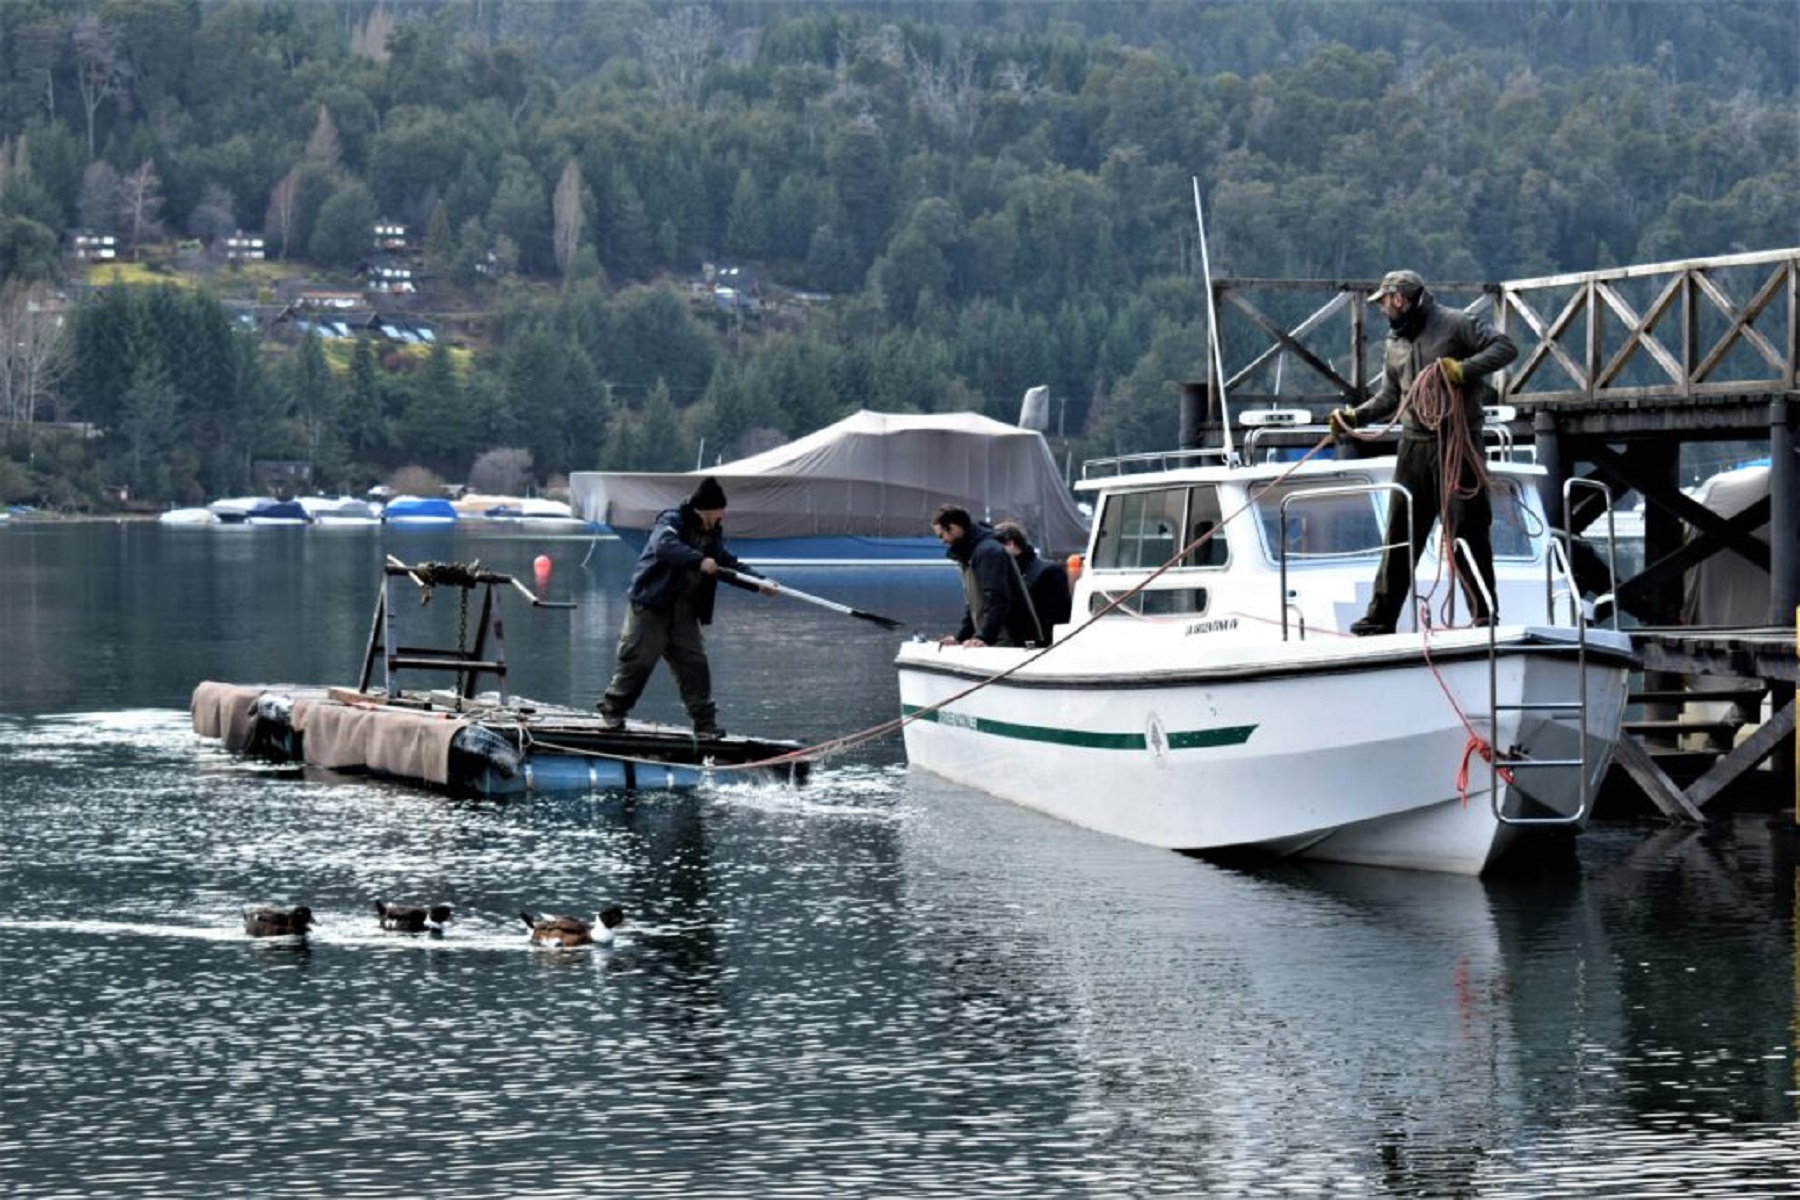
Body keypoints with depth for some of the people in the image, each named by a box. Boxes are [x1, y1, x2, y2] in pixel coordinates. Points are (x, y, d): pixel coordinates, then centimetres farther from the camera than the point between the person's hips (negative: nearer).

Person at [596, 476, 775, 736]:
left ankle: (705, 722, 4)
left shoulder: (712, 534, 11)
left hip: (685, 610, 7)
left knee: (694, 663, 2)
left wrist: (758, 583, 1)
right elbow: (665, 545, -34)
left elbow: (730, 565, 15)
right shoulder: (672, 521, -13)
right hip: (651, 606, -7)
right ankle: (612, 709, 13)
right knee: (638, 658, -2)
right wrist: (699, 561, -42)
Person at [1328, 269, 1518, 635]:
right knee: (1399, 532, 7)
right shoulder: (1394, 344, 18)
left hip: (1457, 443, -7)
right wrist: (1355, 416, 8)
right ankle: (1381, 616, 10)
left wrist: (1465, 369, -22)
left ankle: (1484, 614, 2)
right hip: (1414, 446, 7)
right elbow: (1390, 396, 22)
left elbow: (1505, 347, -11)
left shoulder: (1453, 324, -5)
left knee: (1467, 529, -4)